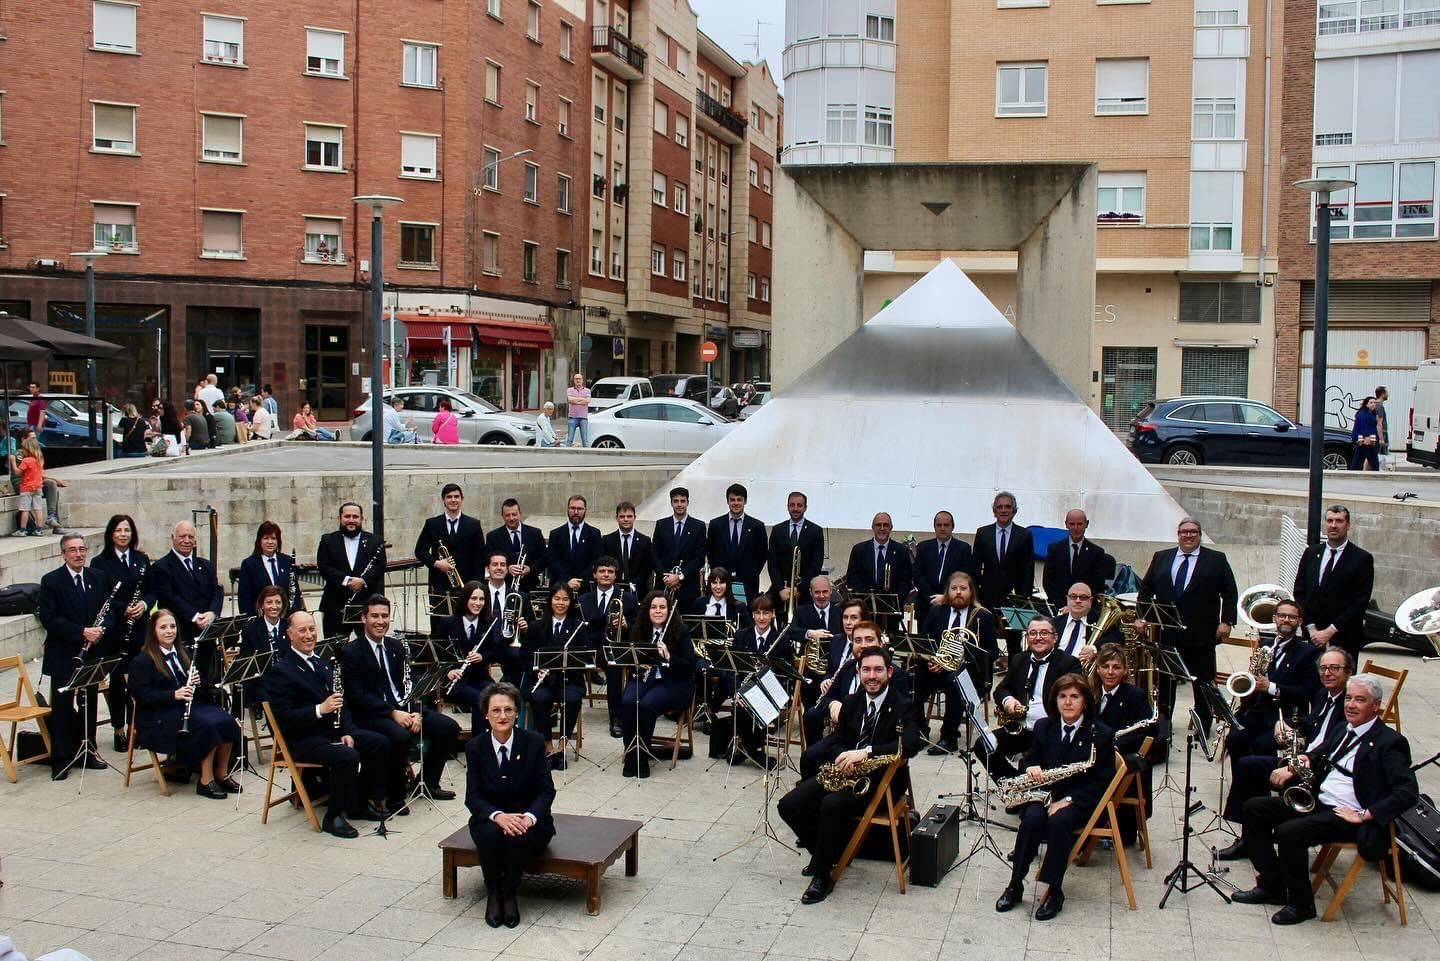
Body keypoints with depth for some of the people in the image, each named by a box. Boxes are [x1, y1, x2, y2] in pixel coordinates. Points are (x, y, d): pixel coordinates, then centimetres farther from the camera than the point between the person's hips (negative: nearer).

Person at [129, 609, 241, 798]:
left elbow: (200, 689, 21)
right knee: (208, 726, -30)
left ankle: (222, 774, -8)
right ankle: (206, 781, -20)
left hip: (190, 706, 7)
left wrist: (197, 682, -4)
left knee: (227, 722, -20)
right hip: (159, 715, -7)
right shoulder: (142, 661, -4)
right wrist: (174, 695, -24)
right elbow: (142, 696, -13)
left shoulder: (184, 654, 17)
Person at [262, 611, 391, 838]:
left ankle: (362, 803, 8)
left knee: (380, 744, -6)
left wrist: (346, 732, 0)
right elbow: (283, 717, -18)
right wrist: (320, 710, -28)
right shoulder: (280, 671, -10)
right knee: (348, 756, -30)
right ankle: (334, 817, -14)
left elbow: (340, 702, 16)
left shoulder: (323, 663, 15)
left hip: (333, 729, 8)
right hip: (302, 738, -8)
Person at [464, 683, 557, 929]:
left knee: (519, 837, -34)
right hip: (491, 818, 1)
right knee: (490, 834, -33)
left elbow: (546, 790, -7)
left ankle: (510, 895, -9)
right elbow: (473, 797, -8)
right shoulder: (475, 747, -6)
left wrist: (529, 817, -27)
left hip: (527, 819, -1)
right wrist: (498, 816, -28)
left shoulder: (533, 742, -9)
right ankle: (492, 895, -9)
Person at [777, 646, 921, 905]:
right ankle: (827, 852, 11)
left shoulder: (903, 706, -9)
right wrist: (843, 757, -12)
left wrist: (865, 752, -35)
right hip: (846, 772, 6)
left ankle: (822, 875, -17)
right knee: (789, 805, -10)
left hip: (882, 779, -6)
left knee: (831, 804, -34)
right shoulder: (852, 702, 10)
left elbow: (911, 744, -25)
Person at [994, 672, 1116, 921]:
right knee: (1032, 818, -30)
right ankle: (1015, 886, -19)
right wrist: (1031, 768, -11)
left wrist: (1068, 800, -17)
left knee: (1059, 821, -34)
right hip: (1045, 794, 3)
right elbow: (1031, 761, 16)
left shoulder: (1102, 734, -6)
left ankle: (1054, 891, -22)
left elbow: (1102, 782, -7)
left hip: (1080, 800, -3)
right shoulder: (1043, 727, 6)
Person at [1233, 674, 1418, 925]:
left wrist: (1364, 815, -22)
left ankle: (1301, 904, -9)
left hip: (1345, 815, -9)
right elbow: (1318, 755, 33)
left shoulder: (1389, 742, -10)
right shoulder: (1341, 729, 15)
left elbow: (1408, 792, -20)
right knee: (1254, 808, 0)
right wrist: (1303, 759, 8)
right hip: (1315, 801, 9)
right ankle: (1271, 886, 5)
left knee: (1288, 832, -29)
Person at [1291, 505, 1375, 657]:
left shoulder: (1362, 559, -4)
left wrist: (1330, 631, -12)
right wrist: (1311, 627, -3)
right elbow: (1299, 592, 8)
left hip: (1344, 640, -3)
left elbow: (1359, 603, -8)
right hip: (1312, 637, 3)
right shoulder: (1311, 553, 9)